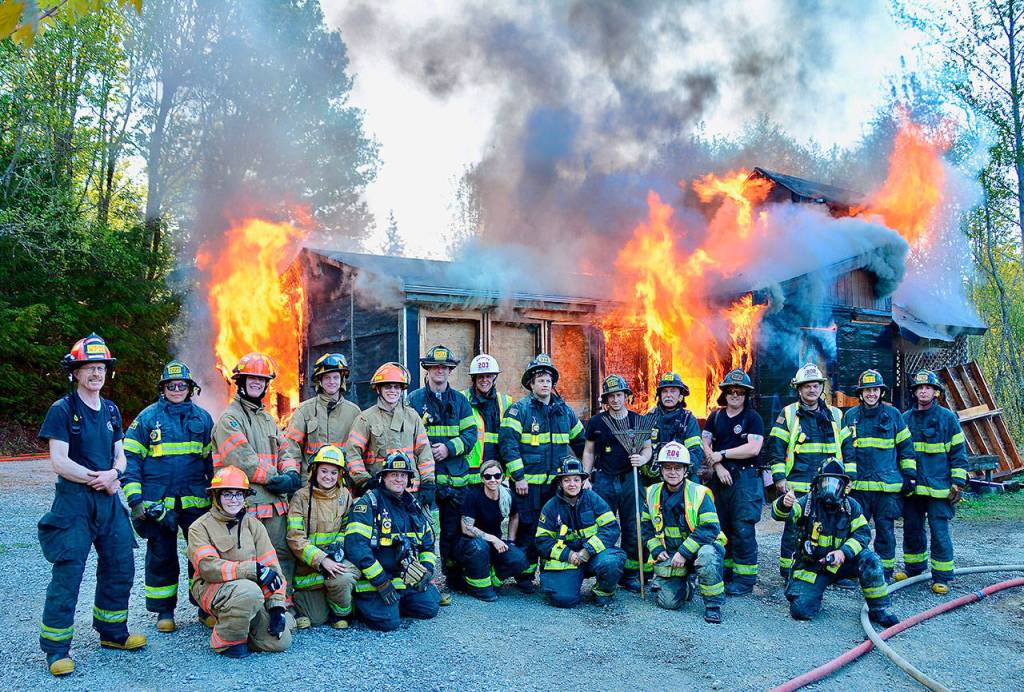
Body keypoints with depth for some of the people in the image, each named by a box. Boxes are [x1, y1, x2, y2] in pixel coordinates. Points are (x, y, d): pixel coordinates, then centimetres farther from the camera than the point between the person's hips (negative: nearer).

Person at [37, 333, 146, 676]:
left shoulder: (111, 411, 13)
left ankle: (112, 632, 26)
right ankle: (56, 648, 5)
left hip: (108, 500, 7)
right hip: (73, 499, -6)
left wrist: (113, 474, -8)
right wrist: (96, 478, -14)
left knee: (120, 566, 10)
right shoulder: (62, 409, -6)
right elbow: (59, 462, -12)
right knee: (67, 573, -6)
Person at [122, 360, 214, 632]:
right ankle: (164, 610, 22)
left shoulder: (202, 417, 8)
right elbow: (130, 459, 0)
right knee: (161, 556, 8)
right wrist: (134, 499, -6)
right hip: (158, 503, -1)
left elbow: (213, 458, 13)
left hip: (196, 501, 2)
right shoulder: (147, 418, 0)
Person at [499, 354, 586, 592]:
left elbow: (580, 442, 22)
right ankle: (525, 575, 13)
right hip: (528, 483, -5)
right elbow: (508, 443, -12)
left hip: (556, 483, 5)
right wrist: (518, 477, -15)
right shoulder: (519, 409, -6)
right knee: (528, 529, 1)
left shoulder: (564, 410, 11)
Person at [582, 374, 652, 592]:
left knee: (632, 529, 4)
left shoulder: (638, 420, 6)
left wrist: (642, 459, -10)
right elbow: (589, 452, 10)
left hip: (630, 479, 1)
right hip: (603, 480, -1)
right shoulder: (596, 422, 3)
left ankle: (629, 575, 15)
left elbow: (647, 447, 12)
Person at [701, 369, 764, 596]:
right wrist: (718, 466, -9)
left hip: (745, 478, -5)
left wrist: (722, 454, -9)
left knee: (743, 528, -7)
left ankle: (745, 578, -1)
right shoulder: (715, 417, 12)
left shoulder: (752, 417, -1)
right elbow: (704, 444, 5)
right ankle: (725, 571, 20)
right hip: (720, 478, 5)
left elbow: (753, 448, -13)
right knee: (721, 527, 9)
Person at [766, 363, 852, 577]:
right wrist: (779, 477, -6)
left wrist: (848, 476, 9)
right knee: (794, 529, 0)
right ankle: (788, 572, 11)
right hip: (797, 486, -3)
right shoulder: (788, 414, 2)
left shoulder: (835, 415, 12)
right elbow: (776, 447, 1)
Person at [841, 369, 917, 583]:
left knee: (885, 529, 5)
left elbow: (905, 446, 10)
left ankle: (885, 571, 16)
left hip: (888, 484, 0)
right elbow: (846, 449, 7)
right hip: (859, 484, 1)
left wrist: (910, 474, 6)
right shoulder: (850, 416, 6)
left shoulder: (893, 414, 5)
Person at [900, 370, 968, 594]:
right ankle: (914, 569, 27)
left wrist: (958, 482, -5)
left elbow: (958, 451, 1)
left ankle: (942, 577, 7)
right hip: (911, 486, 4)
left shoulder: (947, 418, 0)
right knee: (912, 530, 12)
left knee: (940, 532, -3)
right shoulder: (905, 419, 9)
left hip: (939, 487, -4)